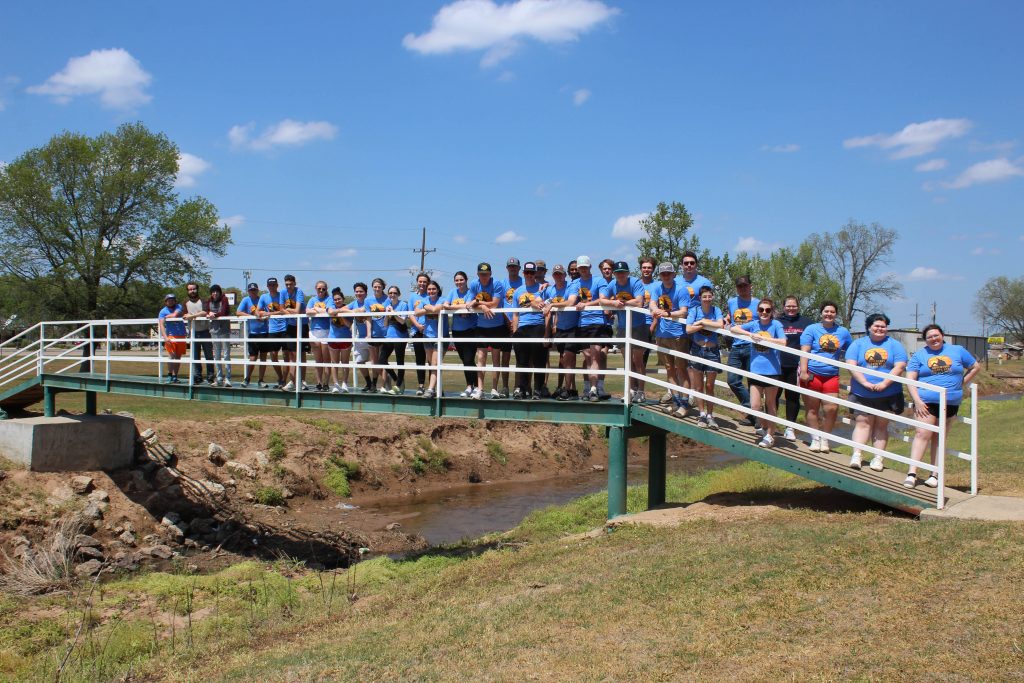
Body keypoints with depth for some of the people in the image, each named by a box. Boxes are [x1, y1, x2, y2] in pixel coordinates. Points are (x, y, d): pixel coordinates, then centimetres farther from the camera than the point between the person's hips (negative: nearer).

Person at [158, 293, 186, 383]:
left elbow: (175, 315, -13)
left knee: (178, 357, 7)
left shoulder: (179, 307, 7)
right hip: (171, 336, -3)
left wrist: (167, 316, 4)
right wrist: (165, 337, -22)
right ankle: (169, 376, -8)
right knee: (172, 356, -15)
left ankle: (175, 376, 16)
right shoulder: (163, 311, 0)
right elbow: (161, 325, -10)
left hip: (181, 336, 3)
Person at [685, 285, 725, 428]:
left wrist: (702, 322, -13)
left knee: (710, 386, 5)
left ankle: (710, 415, 12)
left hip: (712, 351, 0)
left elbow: (720, 325, -17)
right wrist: (710, 324, -13)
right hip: (697, 350, 0)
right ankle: (702, 414, 12)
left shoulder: (716, 310, 1)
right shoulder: (694, 310, -2)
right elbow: (688, 329, -14)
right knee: (699, 386, 4)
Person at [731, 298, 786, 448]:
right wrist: (750, 334, -14)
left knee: (770, 404, 9)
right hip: (755, 370, 3)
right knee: (755, 406, 1)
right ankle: (765, 427, 27)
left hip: (772, 370, -3)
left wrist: (762, 338, -17)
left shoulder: (776, 324, -4)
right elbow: (734, 329, -3)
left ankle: (770, 434, 19)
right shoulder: (754, 324, 5)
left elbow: (783, 342, -18)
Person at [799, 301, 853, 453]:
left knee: (832, 407, -6)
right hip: (812, 374, -2)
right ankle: (815, 439, 12)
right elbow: (804, 351, -4)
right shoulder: (812, 329, 4)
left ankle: (825, 438, 11)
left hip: (831, 376, 2)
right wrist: (803, 371, -14)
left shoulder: (843, 332, 13)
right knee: (812, 409, 1)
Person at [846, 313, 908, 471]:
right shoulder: (858, 344, 7)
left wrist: (884, 383, -17)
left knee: (881, 425, 5)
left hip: (888, 395, 0)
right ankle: (856, 455, -9)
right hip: (862, 394, 0)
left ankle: (878, 458, 7)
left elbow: (900, 366, -5)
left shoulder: (894, 345, 7)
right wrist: (865, 383, -17)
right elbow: (851, 366, -5)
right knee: (862, 423, -5)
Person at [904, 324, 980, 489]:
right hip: (926, 402, -2)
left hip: (950, 403, 2)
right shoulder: (919, 355, 6)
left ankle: (935, 475, 11)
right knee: (922, 434, -14)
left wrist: (961, 384, 8)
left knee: (939, 438, 7)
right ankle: (912, 473, -20)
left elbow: (976, 367, 18)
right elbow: (910, 379, -1)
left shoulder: (958, 351, 10)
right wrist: (917, 401, -12)